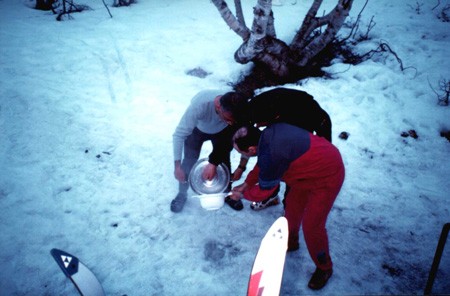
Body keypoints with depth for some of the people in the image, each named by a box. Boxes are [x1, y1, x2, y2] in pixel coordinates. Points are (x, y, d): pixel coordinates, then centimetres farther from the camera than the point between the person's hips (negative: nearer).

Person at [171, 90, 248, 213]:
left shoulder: (237, 110, -38)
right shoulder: (199, 105, -47)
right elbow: (179, 134, -40)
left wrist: (241, 167, -24)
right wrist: (177, 166, -38)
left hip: (222, 131, 2)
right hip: (197, 129, -2)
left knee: (224, 161, 1)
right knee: (189, 162, -4)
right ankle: (182, 194, 21)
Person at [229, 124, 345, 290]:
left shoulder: (271, 155, -35)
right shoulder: (267, 134, -11)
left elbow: (263, 192, -15)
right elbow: (262, 165, 11)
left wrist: (242, 195, 2)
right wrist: (246, 184, 12)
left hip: (327, 177, -9)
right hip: (313, 165, 9)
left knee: (311, 226, -2)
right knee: (292, 207, 20)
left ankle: (324, 268, 24)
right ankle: (290, 242, 45)